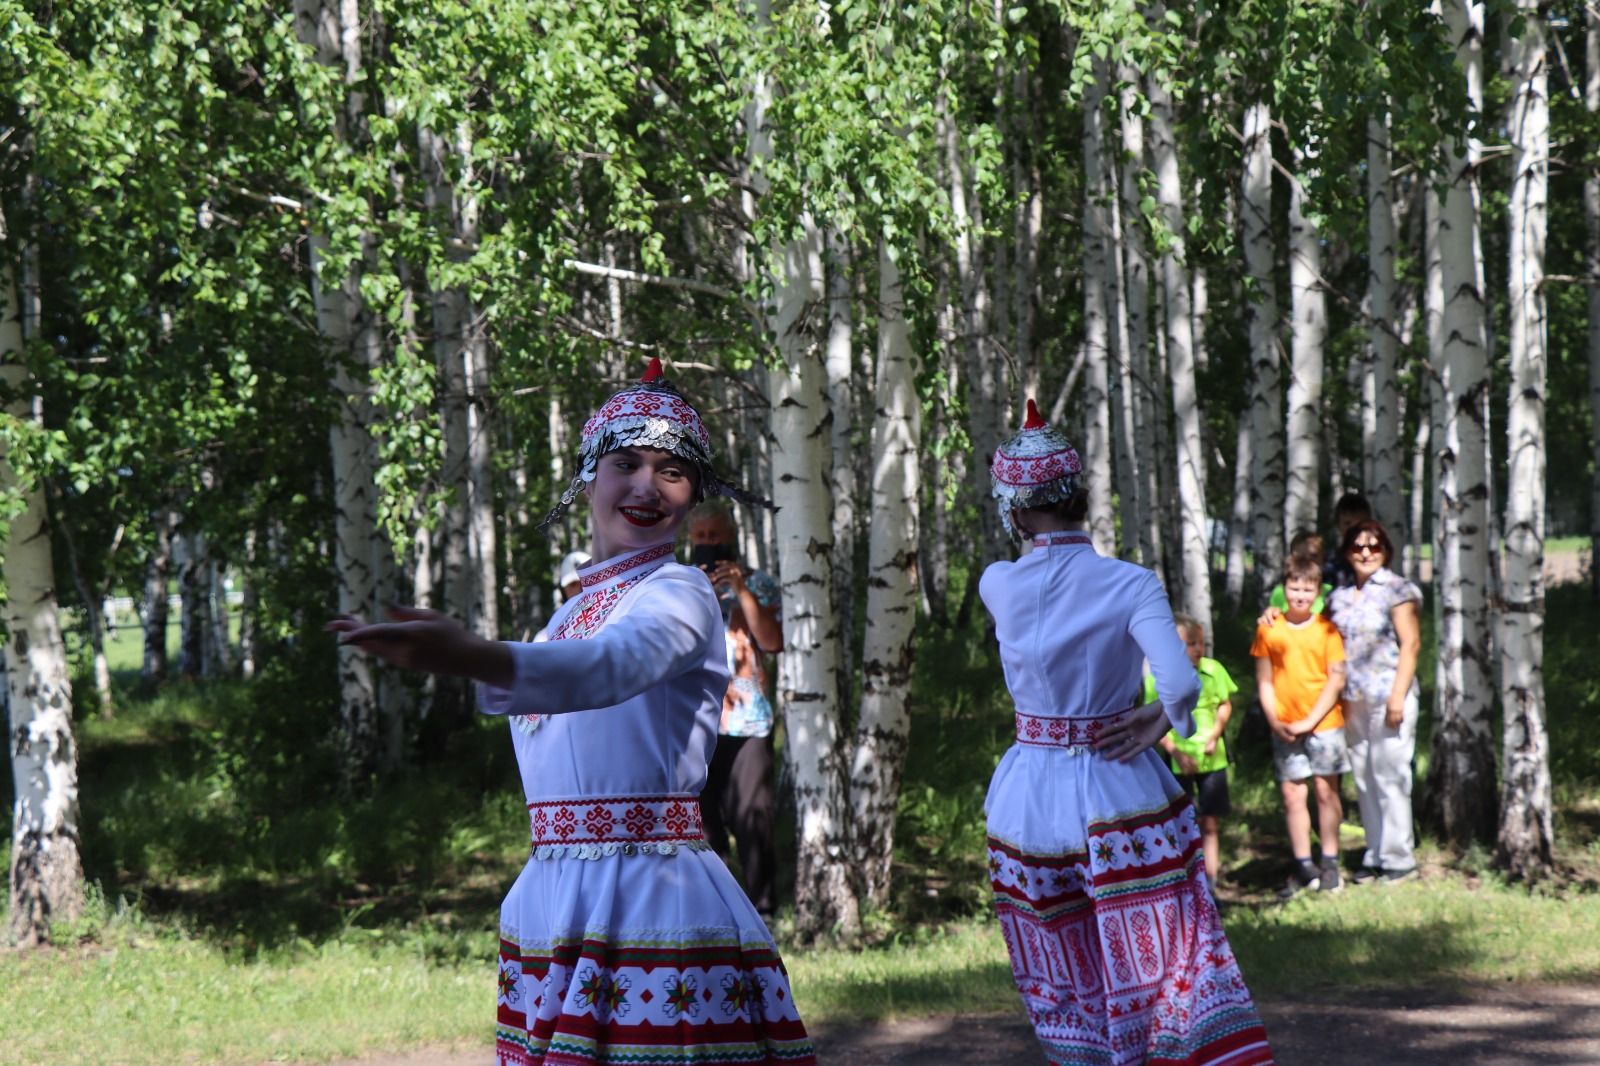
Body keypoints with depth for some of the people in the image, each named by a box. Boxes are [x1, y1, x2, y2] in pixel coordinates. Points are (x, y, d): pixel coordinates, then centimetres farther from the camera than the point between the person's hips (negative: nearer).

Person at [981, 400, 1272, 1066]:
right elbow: (1180, 682, -24)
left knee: (1065, 996, 14)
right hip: (1119, 796, -3)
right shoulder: (1128, 585, -12)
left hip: (1030, 803, 3)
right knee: (1174, 969, -3)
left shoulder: (997, 586, -3)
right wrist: (1161, 722, -7)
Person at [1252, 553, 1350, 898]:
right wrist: (1275, 721, -8)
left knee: (1326, 790, 2)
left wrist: (1311, 720, -10)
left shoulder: (1326, 628, 0)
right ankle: (1303, 866, 6)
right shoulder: (1269, 630, 4)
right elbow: (1264, 682, 6)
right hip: (1285, 728, 1)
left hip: (1324, 724, -1)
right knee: (1291, 794, 0)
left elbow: (1336, 679, -2)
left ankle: (1330, 863, 9)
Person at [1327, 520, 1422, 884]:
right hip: (1353, 700, 6)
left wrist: (1398, 696, -12)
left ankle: (1399, 858, 0)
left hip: (1387, 697, -6)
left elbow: (1410, 644, -7)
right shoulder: (1340, 596, 13)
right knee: (1363, 777, 7)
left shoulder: (1396, 590, -3)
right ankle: (1376, 856, 15)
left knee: (1390, 776, -5)